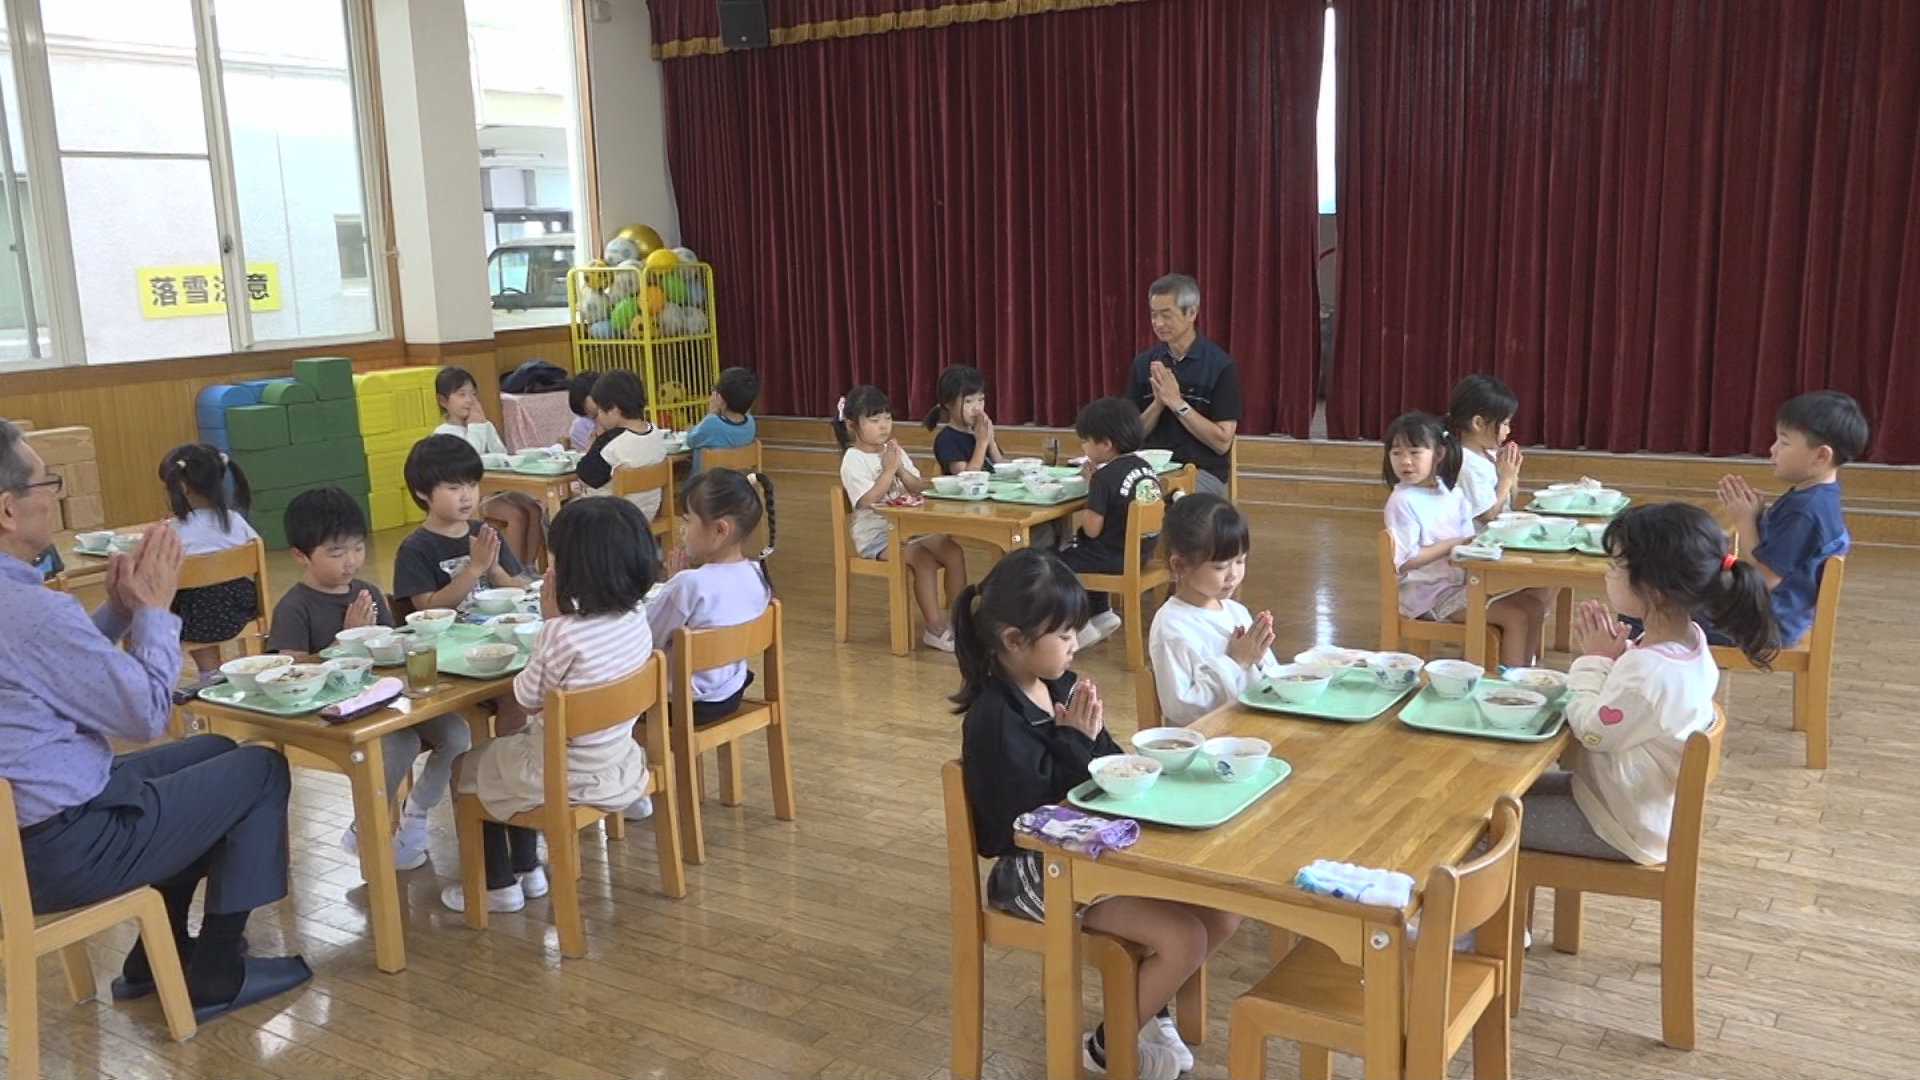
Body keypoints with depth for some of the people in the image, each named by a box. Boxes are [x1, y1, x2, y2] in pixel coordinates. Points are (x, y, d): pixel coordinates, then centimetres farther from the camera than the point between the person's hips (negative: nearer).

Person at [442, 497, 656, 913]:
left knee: (468, 768, 22)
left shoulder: (562, 635, -29)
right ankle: (527, 869, 41)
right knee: (512, 746, 33)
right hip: (621, 766, 7)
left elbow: (524, 702, -13)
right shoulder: (636, 619, -7)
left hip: (566, 777, -7)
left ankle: (499, 885, 31)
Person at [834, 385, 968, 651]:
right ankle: (935, 628, -19)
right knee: (923, 559, -28)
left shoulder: (895, 452, 10)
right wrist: (889, 470, -18)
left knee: (953, 551, -11)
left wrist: (901, 470, -11)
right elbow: (868, 501, -23)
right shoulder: (854, 460, -10)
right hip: (876, 535, -7)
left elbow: (921, 490, 5)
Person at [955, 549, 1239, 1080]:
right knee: (1184, 938, -17)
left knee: (1223, 911, 1)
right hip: (1038, 869, -8)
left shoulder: (1061, 686, 2)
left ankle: (1147, 1003, 23)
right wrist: (1075, 742, -24)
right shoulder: (995, 721, -23)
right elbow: (1038, 819, -25)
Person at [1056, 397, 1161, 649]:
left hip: (1113, 557, -9)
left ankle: (1080, 626, 9)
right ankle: (1102, 614, 28)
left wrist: (1091, 484, -9)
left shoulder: (1104, 477, -21)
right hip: (1140, 551, 9)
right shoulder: (1145, 467, 2)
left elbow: (1092, 530, -19)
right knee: (1071, 549, 30)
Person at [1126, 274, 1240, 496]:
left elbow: (1222, 441, -9)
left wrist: (1177, 403, -15)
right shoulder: (1143, 363, 7)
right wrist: (1158, 403, -10)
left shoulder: (1220, 365, -6)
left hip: (1202, 472, -3)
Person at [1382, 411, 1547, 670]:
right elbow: (1405, 561, -21)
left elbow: (1468, 540, 9)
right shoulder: (1403, 502, -16)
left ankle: (1523, 670, 19)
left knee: (1536, 604, 7)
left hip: (1462, 581, 8)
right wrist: (1451, 545, -16)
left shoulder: (1453, 492, 5)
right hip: (1429, 593, -8)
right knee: (1515, 617, -15)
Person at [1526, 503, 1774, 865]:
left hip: (1624, 825, -9)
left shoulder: (1648, 668, -34)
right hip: (1643, 804, 10)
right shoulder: (1688, 639, -4)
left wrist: (1596, 660, -12)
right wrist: (1612, 655, -7)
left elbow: (1592, 732, -20)